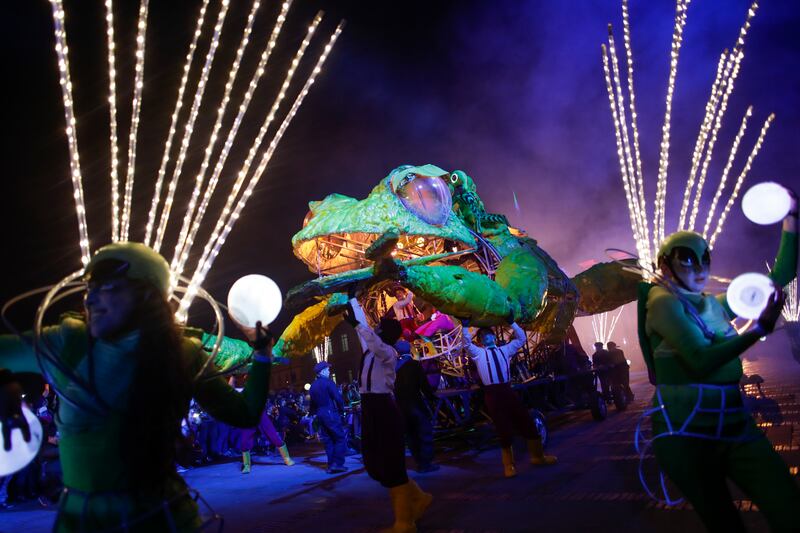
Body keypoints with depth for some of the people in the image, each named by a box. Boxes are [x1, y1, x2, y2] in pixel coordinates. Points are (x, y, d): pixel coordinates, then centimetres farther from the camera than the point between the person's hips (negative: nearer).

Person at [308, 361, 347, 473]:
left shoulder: (313, 386, 12)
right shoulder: (328, 382, -10)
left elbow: (312, 402, 14)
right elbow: (338, 398, -15)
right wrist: (342, 409, -2)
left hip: (320, 415, 7)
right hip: (331, 413, -7)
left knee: (328, 440, 11)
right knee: (340, 438, -2)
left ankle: (331, 465, 10)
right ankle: (338, 464, -9)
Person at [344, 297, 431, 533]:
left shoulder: (388, 352, -10)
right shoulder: (371, 348, 15)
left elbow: (376, 345, -35)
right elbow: (364, 328, 32)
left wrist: (356, 324, -36)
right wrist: (352, 299, 38)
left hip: (382, 408, -9)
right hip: (371, 407, 9)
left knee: (389, 463, -5)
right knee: (375, 464, 13)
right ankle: (416, 498, 27)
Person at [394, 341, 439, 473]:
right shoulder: (414, 364, -7)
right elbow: (424, 384, -9)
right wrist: (432, 397, 3)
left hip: (401, 405, 5)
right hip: (415, 403, -5)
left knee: (411, 435, 13)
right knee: (425, 433, 2)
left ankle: (420, 462, 17)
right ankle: (426, 463, -2)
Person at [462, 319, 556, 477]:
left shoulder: (504, 350, 17)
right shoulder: (478, 353, 7)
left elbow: (521, 339, 15)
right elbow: (467, 344, -9)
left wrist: (512, 323, 6)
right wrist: (465, 326, -17)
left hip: (507, 390, 4)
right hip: (492, 393, -4)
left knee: (526, 422, 10)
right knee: (504, 428, 2)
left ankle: (538, 456, 30)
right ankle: (509, 464, 17)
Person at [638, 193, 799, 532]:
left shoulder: (716, 304, 15)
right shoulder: (663, 303, -5)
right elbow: (701, 361, -19)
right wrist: (760, 328, -22)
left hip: (735, 424, 6)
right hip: (686, 430, -6)